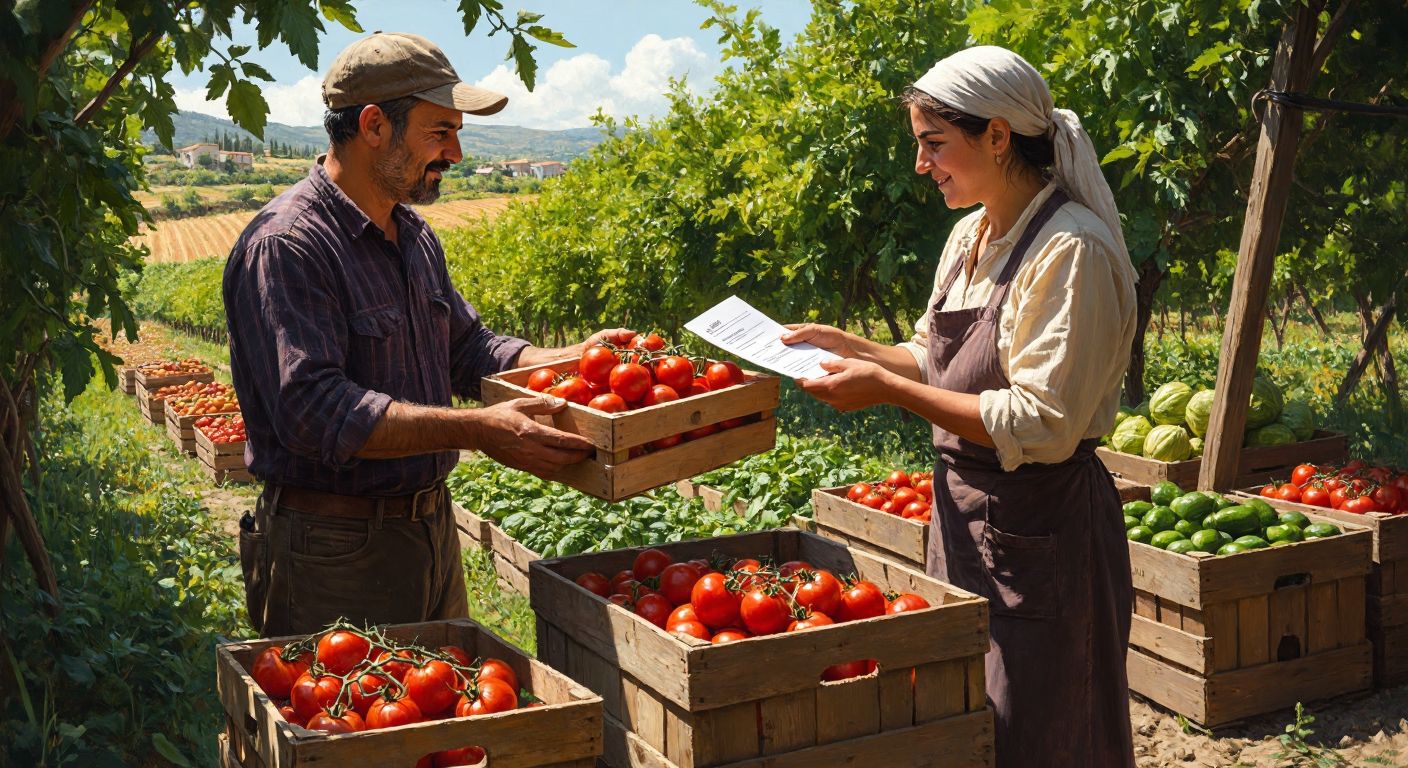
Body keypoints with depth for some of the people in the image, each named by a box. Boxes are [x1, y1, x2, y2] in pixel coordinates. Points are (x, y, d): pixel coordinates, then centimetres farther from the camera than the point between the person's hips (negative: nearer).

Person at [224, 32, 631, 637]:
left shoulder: (415, 236, 11)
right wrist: (476, 431, -34)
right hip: (334, 553, -9)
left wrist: (575, 357, 4)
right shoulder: (286, 244, -19)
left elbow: (466, 349, 19)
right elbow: (314, 410, -28)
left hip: (433, 533, 9)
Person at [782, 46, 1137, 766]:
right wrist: (845, 343, 4)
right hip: (963, 508, 8)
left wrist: (889, 389, -22)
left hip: (1038, 530, -8)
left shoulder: (1071, 250, -19)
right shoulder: (971, 235, 8)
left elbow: (1043, 426, -24)